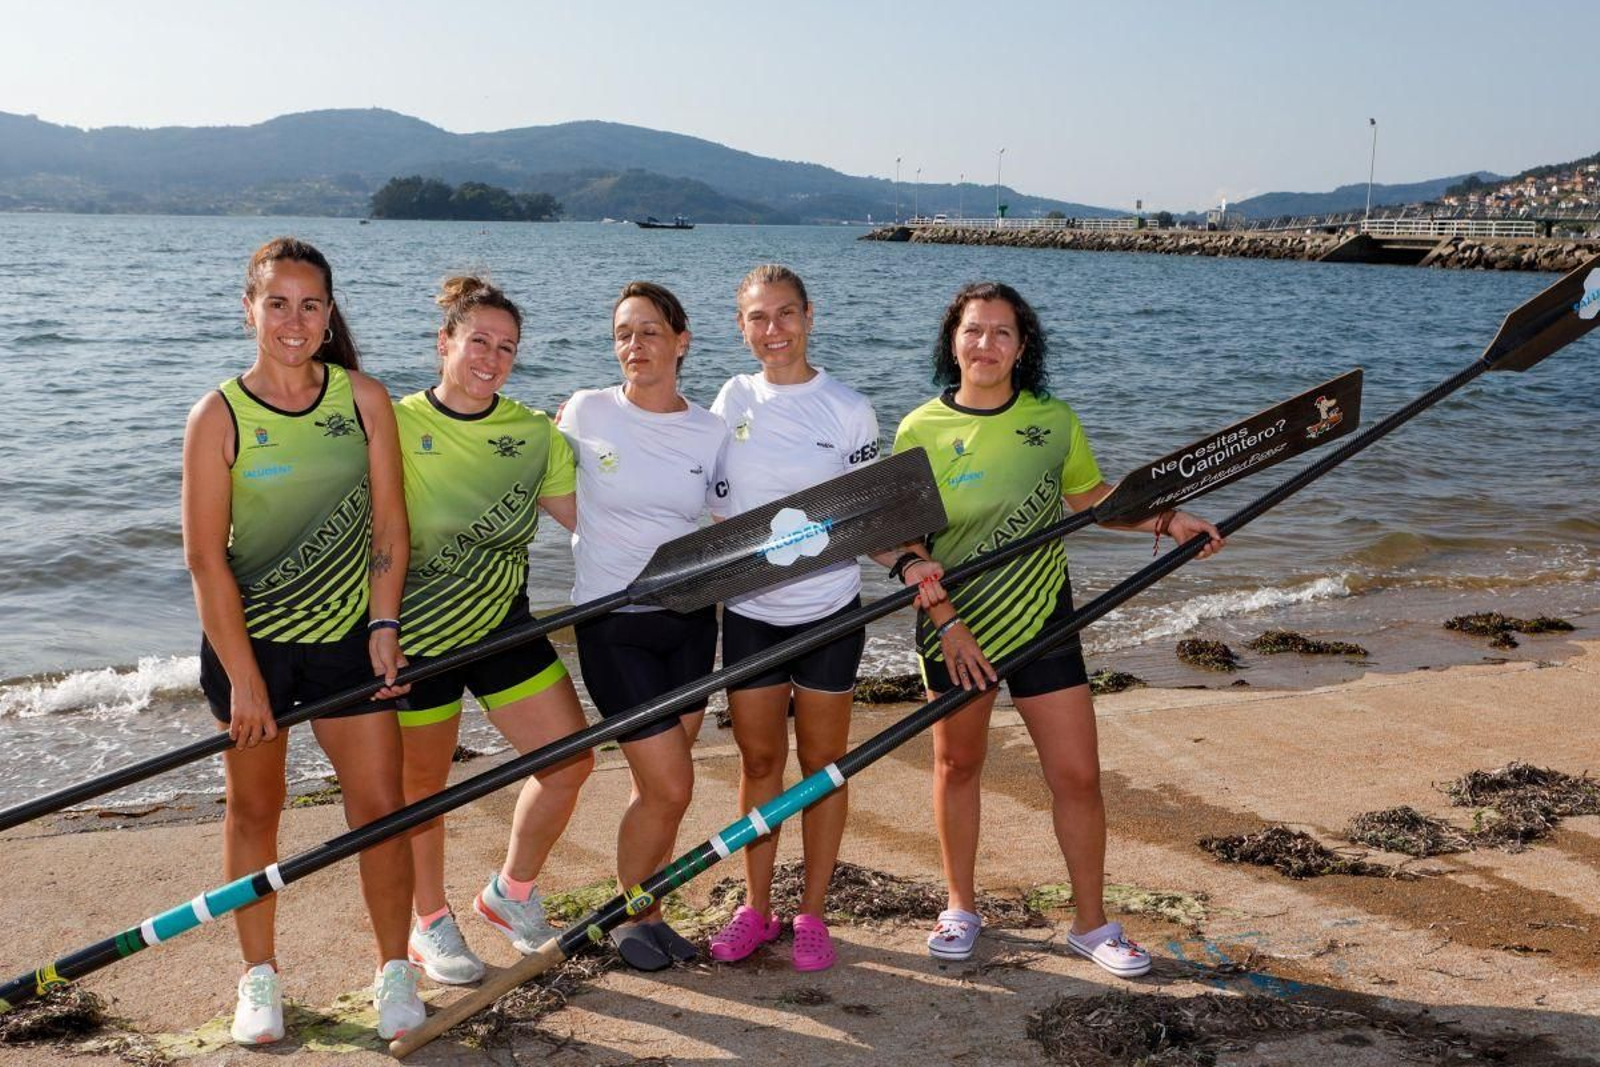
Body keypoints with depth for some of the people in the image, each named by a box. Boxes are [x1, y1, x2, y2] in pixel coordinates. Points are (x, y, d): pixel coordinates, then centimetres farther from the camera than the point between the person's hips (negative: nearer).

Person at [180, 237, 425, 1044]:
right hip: (248, 640, -1)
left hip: (347, 637, 2)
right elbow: (206, 559, -11)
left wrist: (382, 626, -5)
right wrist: (243, 678, -13)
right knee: (254, 809, 12)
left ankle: (394, 970, 19)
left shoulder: (364, 399, -3)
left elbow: (388, 525, 1)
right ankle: (259, 978, 28)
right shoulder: (218, 417, -10)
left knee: (380, 804, 2)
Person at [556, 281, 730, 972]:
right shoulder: (585, 412, -5)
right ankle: (627, 915, 19)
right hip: (613, 623, -3)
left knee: (660, 783, 10)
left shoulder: (710, 431, 2)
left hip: (689, 618, 3)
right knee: (670, 786, -5)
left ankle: (647, 910, 30)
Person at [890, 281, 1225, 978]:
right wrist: (948, 623, -14)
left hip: (1042, 618, 1)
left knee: (1078, 775, 0)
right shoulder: (921, 432, -7)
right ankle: (961, 908, 32)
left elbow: (1093, 500, 12)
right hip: (954, 624, -1)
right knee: (957, 765, 13)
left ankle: (1091, 924, 18)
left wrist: (1165, 521, -1)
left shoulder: (1054, 420, -2)